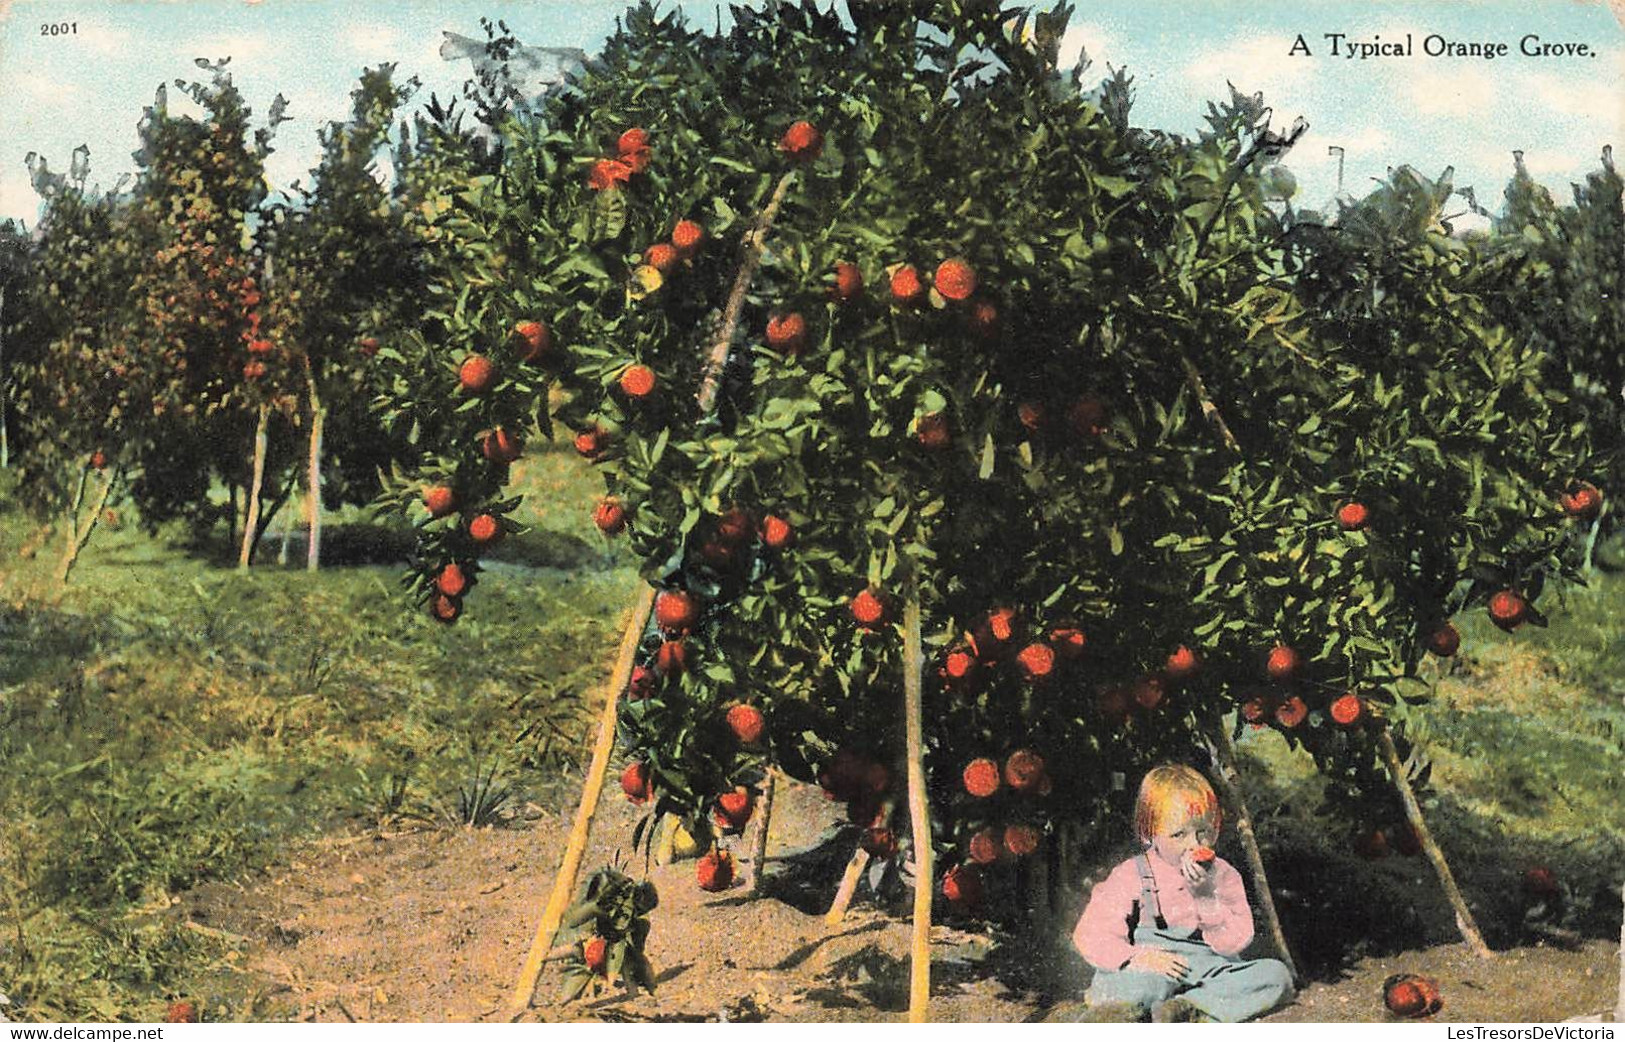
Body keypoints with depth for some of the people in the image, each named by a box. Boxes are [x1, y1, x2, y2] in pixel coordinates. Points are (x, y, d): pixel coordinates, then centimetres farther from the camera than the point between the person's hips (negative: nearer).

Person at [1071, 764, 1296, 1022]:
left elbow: (1233, 943, -2)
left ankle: (1185, 1007, -31)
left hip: (1211, 970, 4)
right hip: (1154, 972, -4)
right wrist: (1138, 958, -21)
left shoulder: (1223, 875, 8)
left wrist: (1206, 895, -15)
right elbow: (1090, 934, -5)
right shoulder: (1131, 876, 2)